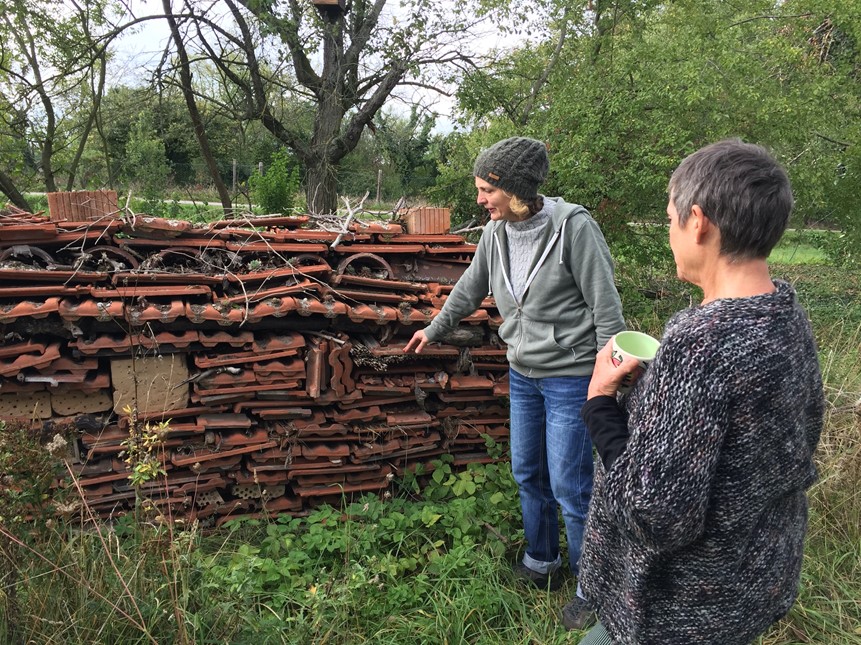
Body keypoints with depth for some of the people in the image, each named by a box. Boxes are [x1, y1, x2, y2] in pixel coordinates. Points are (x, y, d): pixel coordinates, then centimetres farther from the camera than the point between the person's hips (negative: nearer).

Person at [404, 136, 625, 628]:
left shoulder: (573, 226, -19)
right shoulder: (496, 232, 0)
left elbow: (606, 306, -16)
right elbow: (471, 288, 16)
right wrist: (435, 330, 28)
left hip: (572, 378, -7)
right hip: (524, 374, 7)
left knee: (571, 486, 2)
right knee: (528, 474, 18)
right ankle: (542, 564, 40)